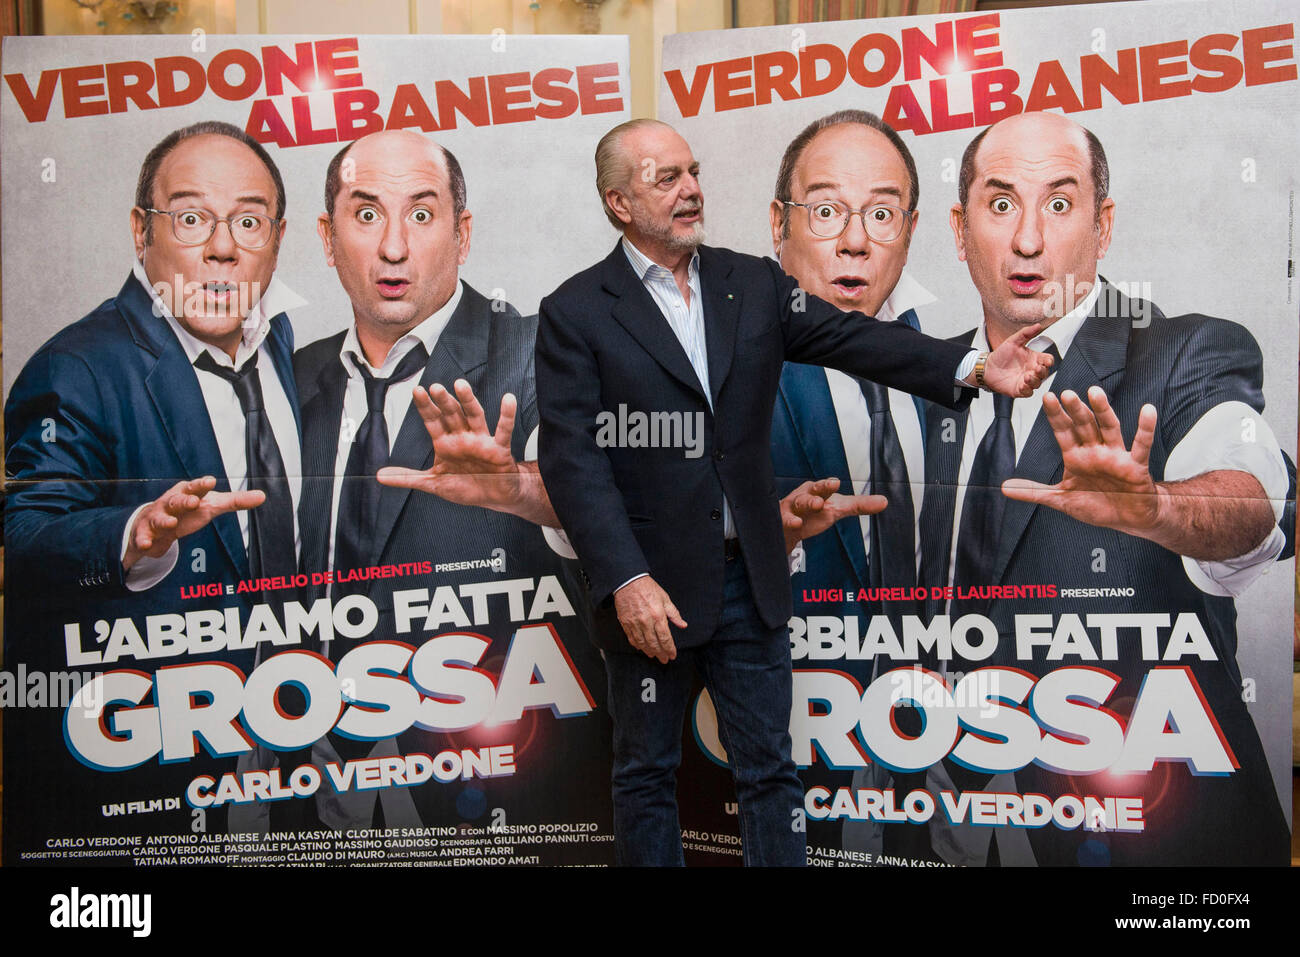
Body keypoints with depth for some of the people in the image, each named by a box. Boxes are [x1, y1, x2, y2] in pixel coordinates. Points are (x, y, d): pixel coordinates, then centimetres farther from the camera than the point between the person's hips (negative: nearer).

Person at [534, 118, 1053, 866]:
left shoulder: (754, 284, 7)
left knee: (770, 769, 13)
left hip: (751, 579, 4)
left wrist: (974, 367, -17)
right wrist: (625, 581, -21)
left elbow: (853, 339, -3)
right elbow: (572, 459, -12)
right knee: (647, 774, 13)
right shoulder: (577, 312, -6)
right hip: (649, 584, -3)